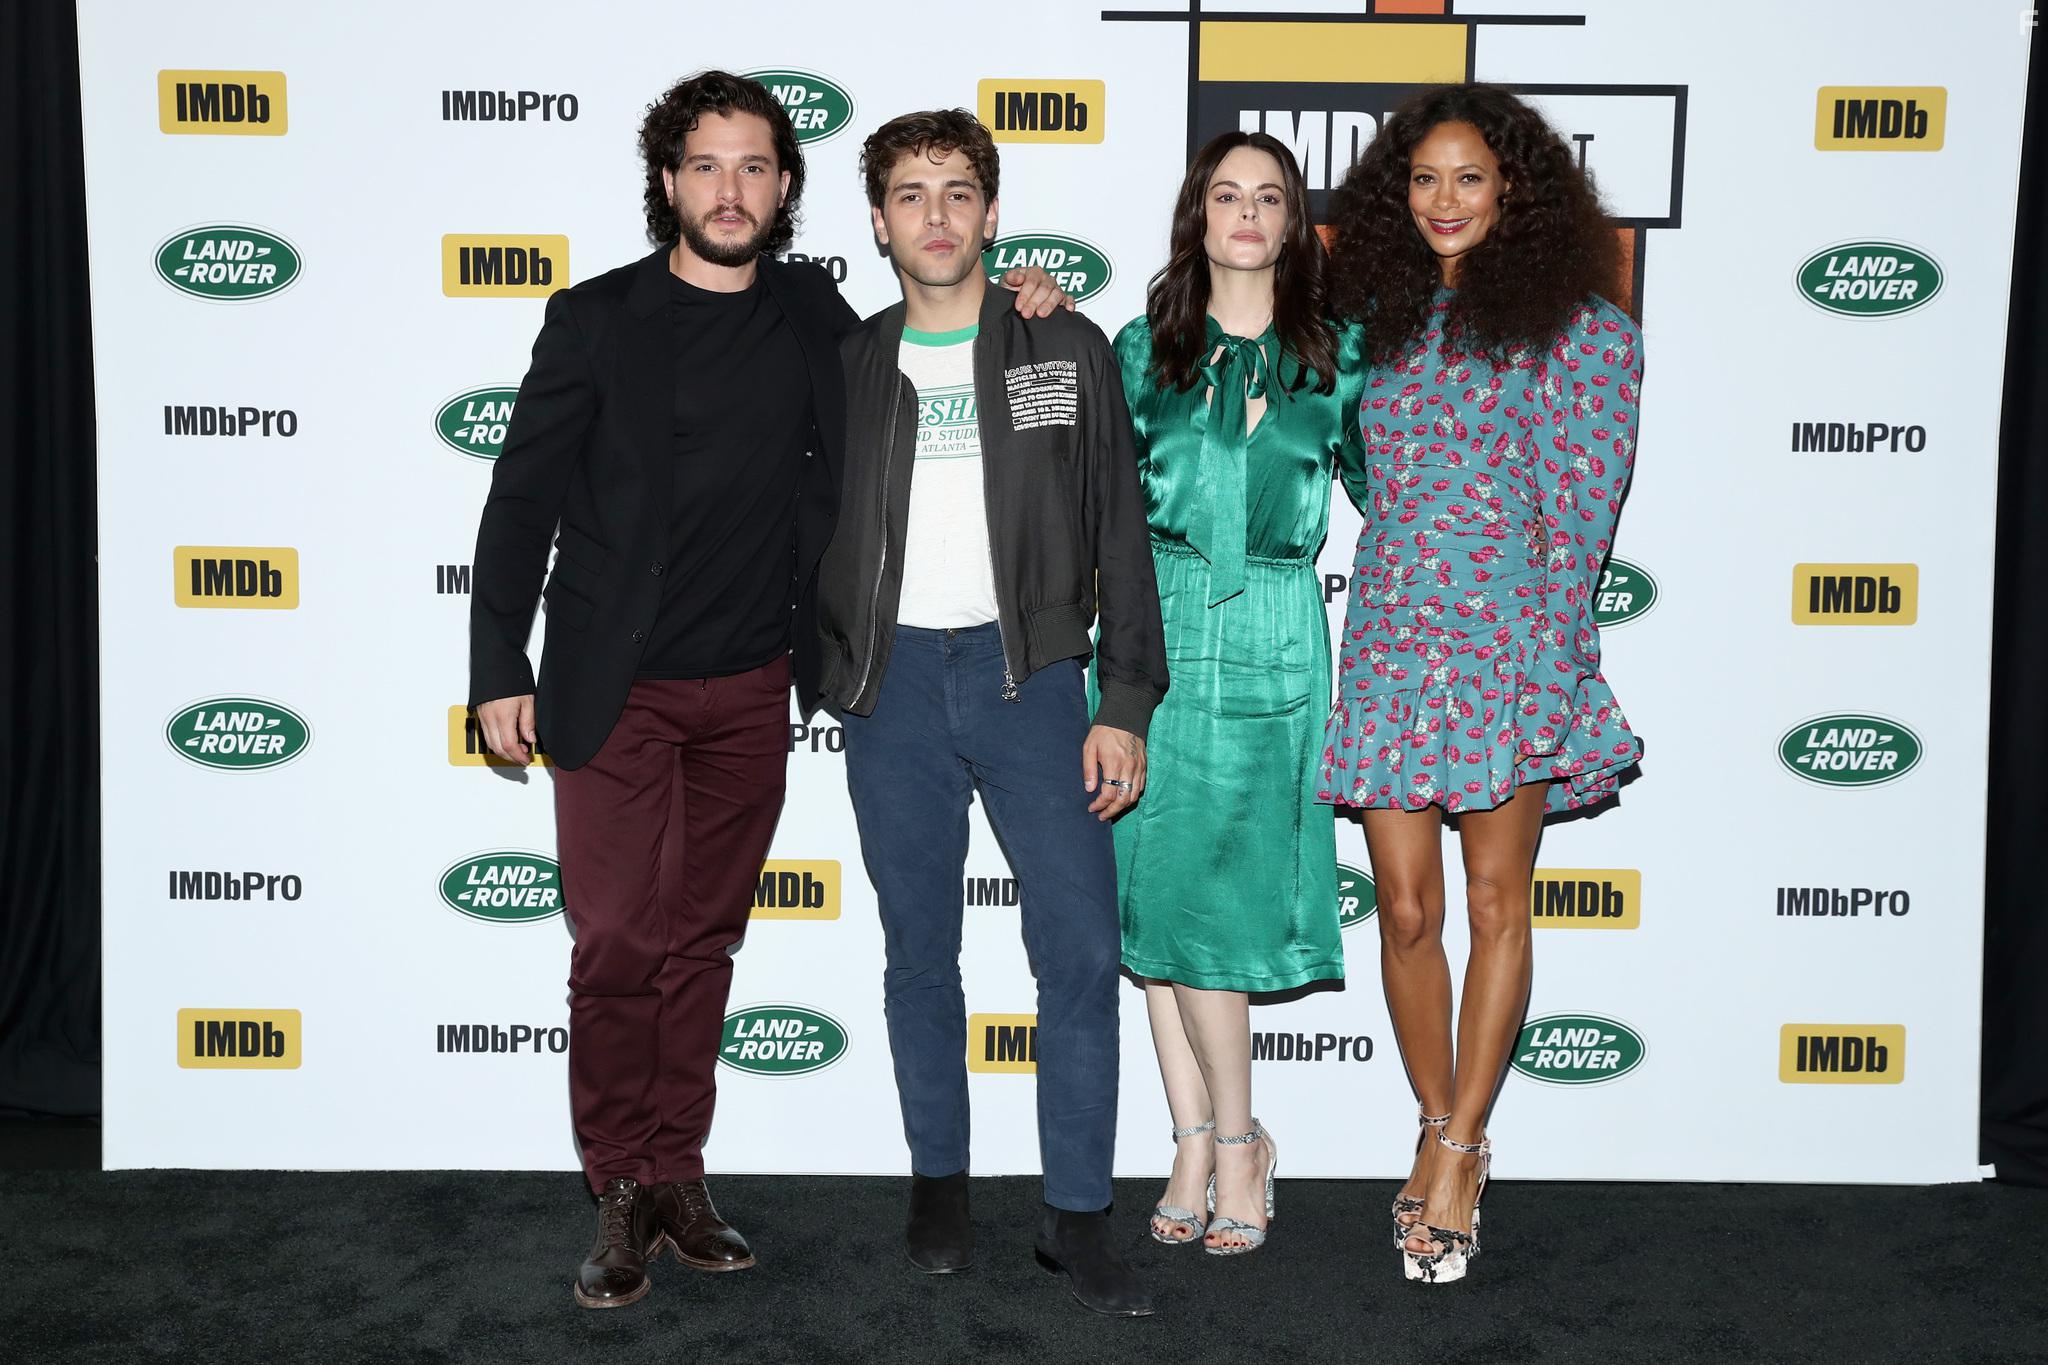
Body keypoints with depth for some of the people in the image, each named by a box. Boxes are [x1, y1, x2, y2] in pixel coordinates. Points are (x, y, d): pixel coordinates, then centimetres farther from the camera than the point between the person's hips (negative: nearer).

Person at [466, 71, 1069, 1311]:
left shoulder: (811, 314, 6)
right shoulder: (596, 319, -2)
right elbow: (524, 499, 0)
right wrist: (501, 670, -6)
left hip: (750, 692, 3)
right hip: (619, 690, -3)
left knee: (704, 940, 9)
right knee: (619, 944, -3)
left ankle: (678, 1180, 20)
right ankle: (624, 1198, 10)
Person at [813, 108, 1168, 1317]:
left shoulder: (1068, 352, 5)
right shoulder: (848, 366, 9)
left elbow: (1121, 535, 3)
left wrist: (1126, 706, -3)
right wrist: (828, 671, 5)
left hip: (1029, 675, -1)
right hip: (894, 683, 1)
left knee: (1083, 950, -6)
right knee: (920, 953, 8)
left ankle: (1080, 1218, 6)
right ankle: (941, 1184, 24)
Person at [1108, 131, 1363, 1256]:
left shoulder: (1336, 354, 9)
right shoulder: (1143, 348, 10)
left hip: (1274, 642, -1)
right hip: (1157, 630, 2)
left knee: (1219, 892, -5)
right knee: (1157, 887, 2)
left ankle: (1230, 1142, 13)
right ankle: (1202, 1143, 15)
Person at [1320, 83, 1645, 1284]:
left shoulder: (1575, 323, 0)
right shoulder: (1382, 318, 13)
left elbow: (1581, 502, -3)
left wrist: (1541, 641, -6)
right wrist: (1408, 590, 5)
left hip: (1509, 631, -4)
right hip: (1389, 634, 4)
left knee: (1496, 900, 1)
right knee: (1408, 908, 4)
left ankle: (1455, 1150, 11)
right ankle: (1447, 1138, 21)